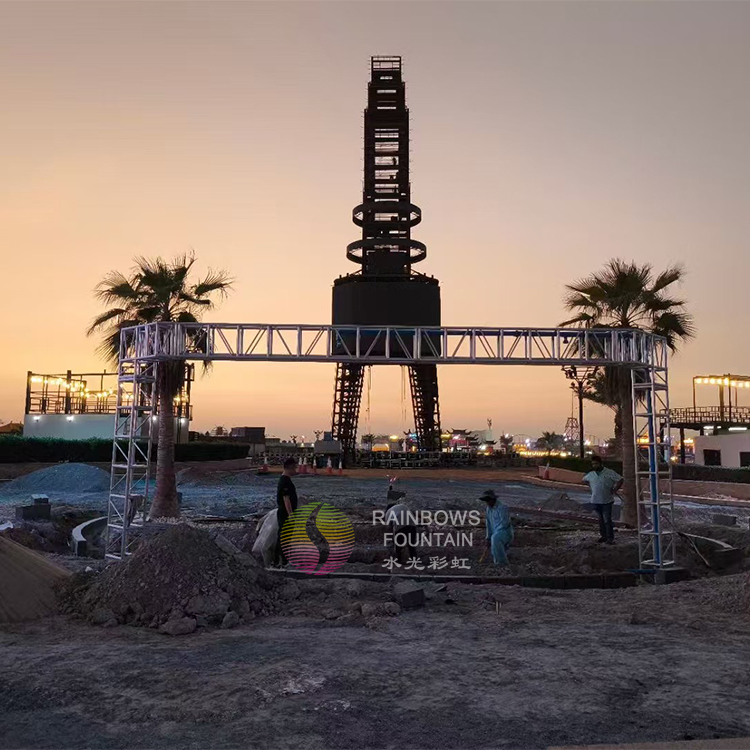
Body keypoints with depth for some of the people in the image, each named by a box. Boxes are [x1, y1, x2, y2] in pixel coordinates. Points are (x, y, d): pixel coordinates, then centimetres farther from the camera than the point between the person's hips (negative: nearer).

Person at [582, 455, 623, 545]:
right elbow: (584, 480, 25)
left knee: (607, 520, -7)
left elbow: (620, 480, -7)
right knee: (601, 520, 13)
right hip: (596, 501, 5)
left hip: (607, 501, -5)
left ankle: (610, 538, -2)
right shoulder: (591, 474, 6)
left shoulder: (609, 473, -8)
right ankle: (603, 536, 23)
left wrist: (614, 490, -9)